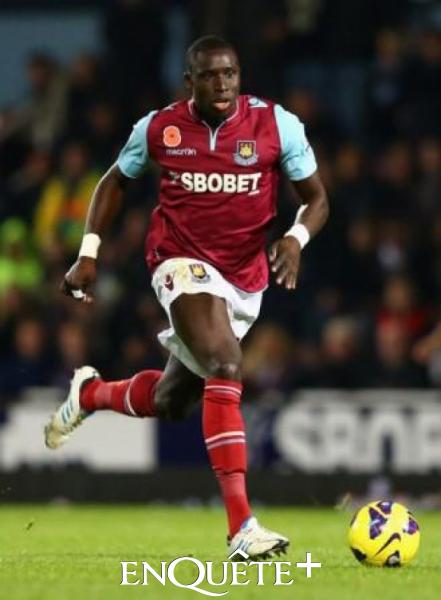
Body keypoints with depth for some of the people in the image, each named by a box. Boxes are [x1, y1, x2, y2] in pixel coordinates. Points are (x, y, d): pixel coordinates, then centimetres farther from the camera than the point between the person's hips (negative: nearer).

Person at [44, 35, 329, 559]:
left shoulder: (277, 124, -7)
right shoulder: (159, 128, -6)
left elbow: (315, 198, 1)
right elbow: (114, 182, 12)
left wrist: (297, 238, -20)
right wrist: (88, 253, 5)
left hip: (245, 278, 4)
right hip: (183, 264, -4)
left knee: (170, 402, 14)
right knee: (225, 366, -29)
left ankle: (90, 393, 49)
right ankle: (241, 526, -33)